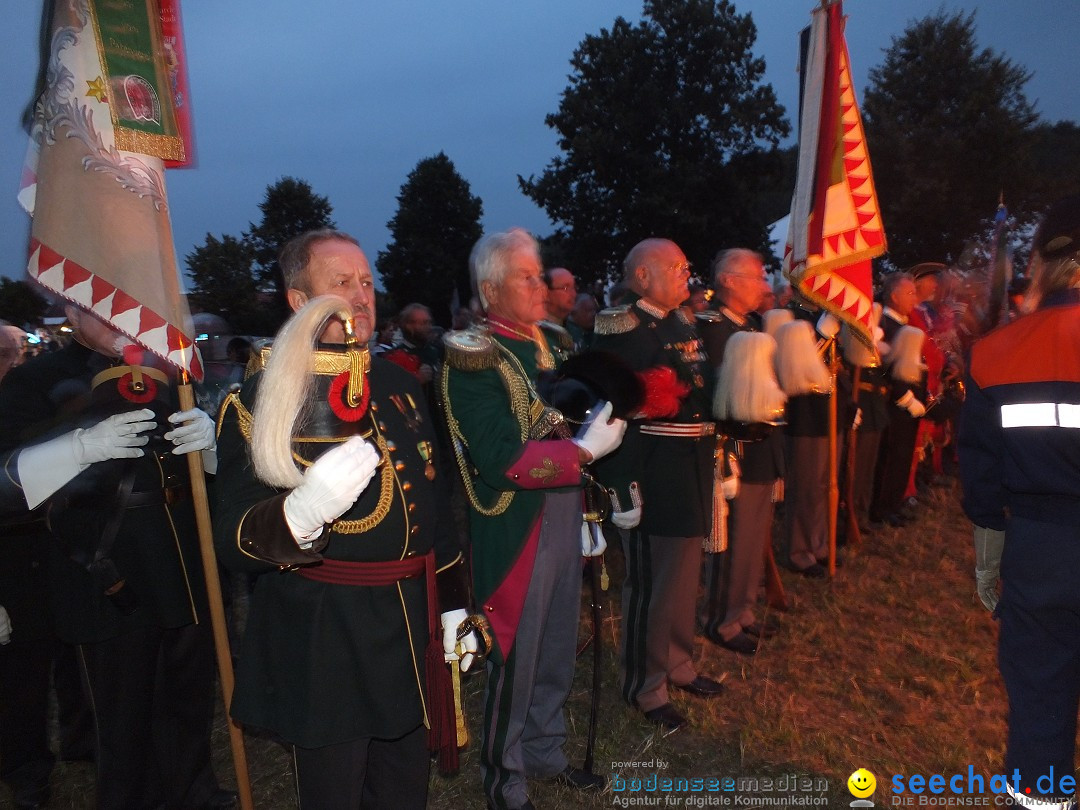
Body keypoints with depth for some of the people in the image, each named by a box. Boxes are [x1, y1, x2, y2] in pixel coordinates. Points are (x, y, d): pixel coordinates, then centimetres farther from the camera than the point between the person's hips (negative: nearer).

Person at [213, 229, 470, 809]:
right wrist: (300, 513, -38)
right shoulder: (260, 401, -12)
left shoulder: (398, 383, 6)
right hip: (322, 646, -5)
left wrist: (453, 603, 13)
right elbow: (232, 541, -17)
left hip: (412, 628, 6)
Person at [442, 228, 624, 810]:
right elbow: (499, 461, -23)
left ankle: (545, 754, 44)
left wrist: (587, 513, 16)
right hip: (516, 534, -8)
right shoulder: (474, 359, -16)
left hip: (563, 520, 8)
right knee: (515, 661, 8)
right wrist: (585, 450, -23)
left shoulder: (542, 346, 9)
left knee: (556, 654, 21)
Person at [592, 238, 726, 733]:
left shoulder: (684, 324, 13)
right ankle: (644, 687, 24)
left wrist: (719, 456, 17)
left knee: (684, 578, 21)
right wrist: (621, 484, -23)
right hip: (652, 480, -9)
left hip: (693, 478, 9)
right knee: (650, 585, 4)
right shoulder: (622, 329, -15)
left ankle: (678, 665, 41)